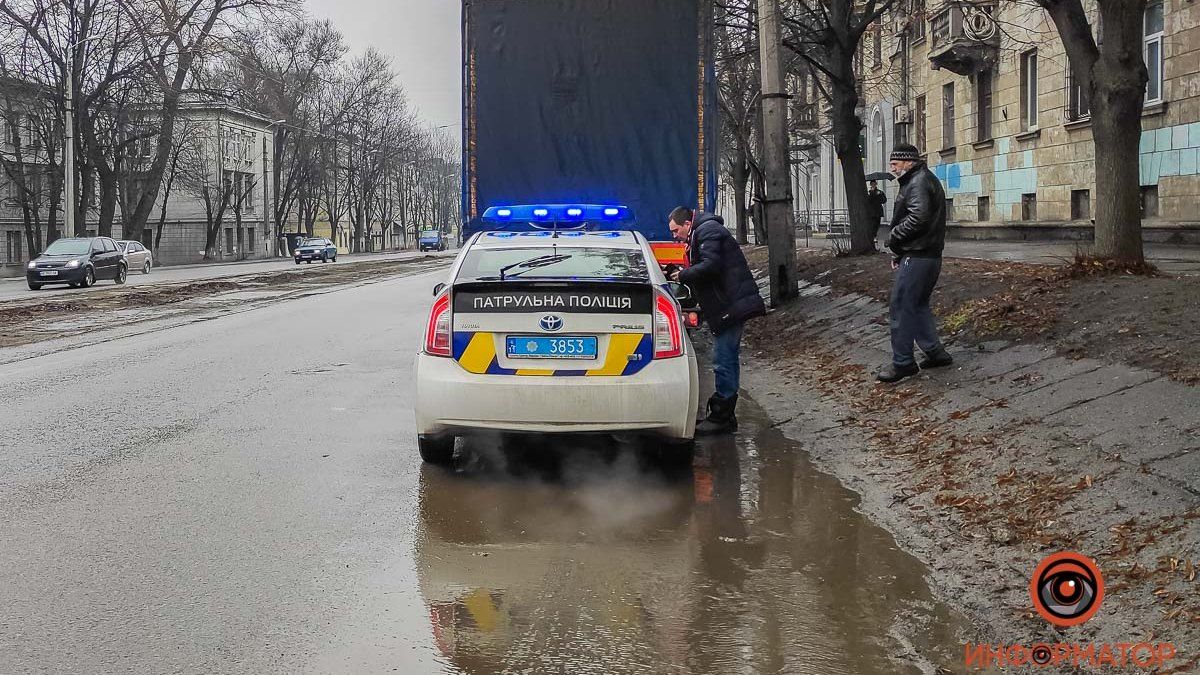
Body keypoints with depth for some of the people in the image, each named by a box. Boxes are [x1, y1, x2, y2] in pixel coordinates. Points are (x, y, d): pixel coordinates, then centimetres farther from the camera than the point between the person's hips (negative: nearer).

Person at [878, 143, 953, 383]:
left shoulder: (919, 183, -13)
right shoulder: (923, 180, 20)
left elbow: (918, 218, -27)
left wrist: (893, 237, -14)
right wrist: (899, 253, 16)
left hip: (917, 257, -11)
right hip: (930, 255, 11)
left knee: (901, 309, -6)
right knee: (918, 306, 19)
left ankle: (902, 363, -2)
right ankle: (935, 352, 23)